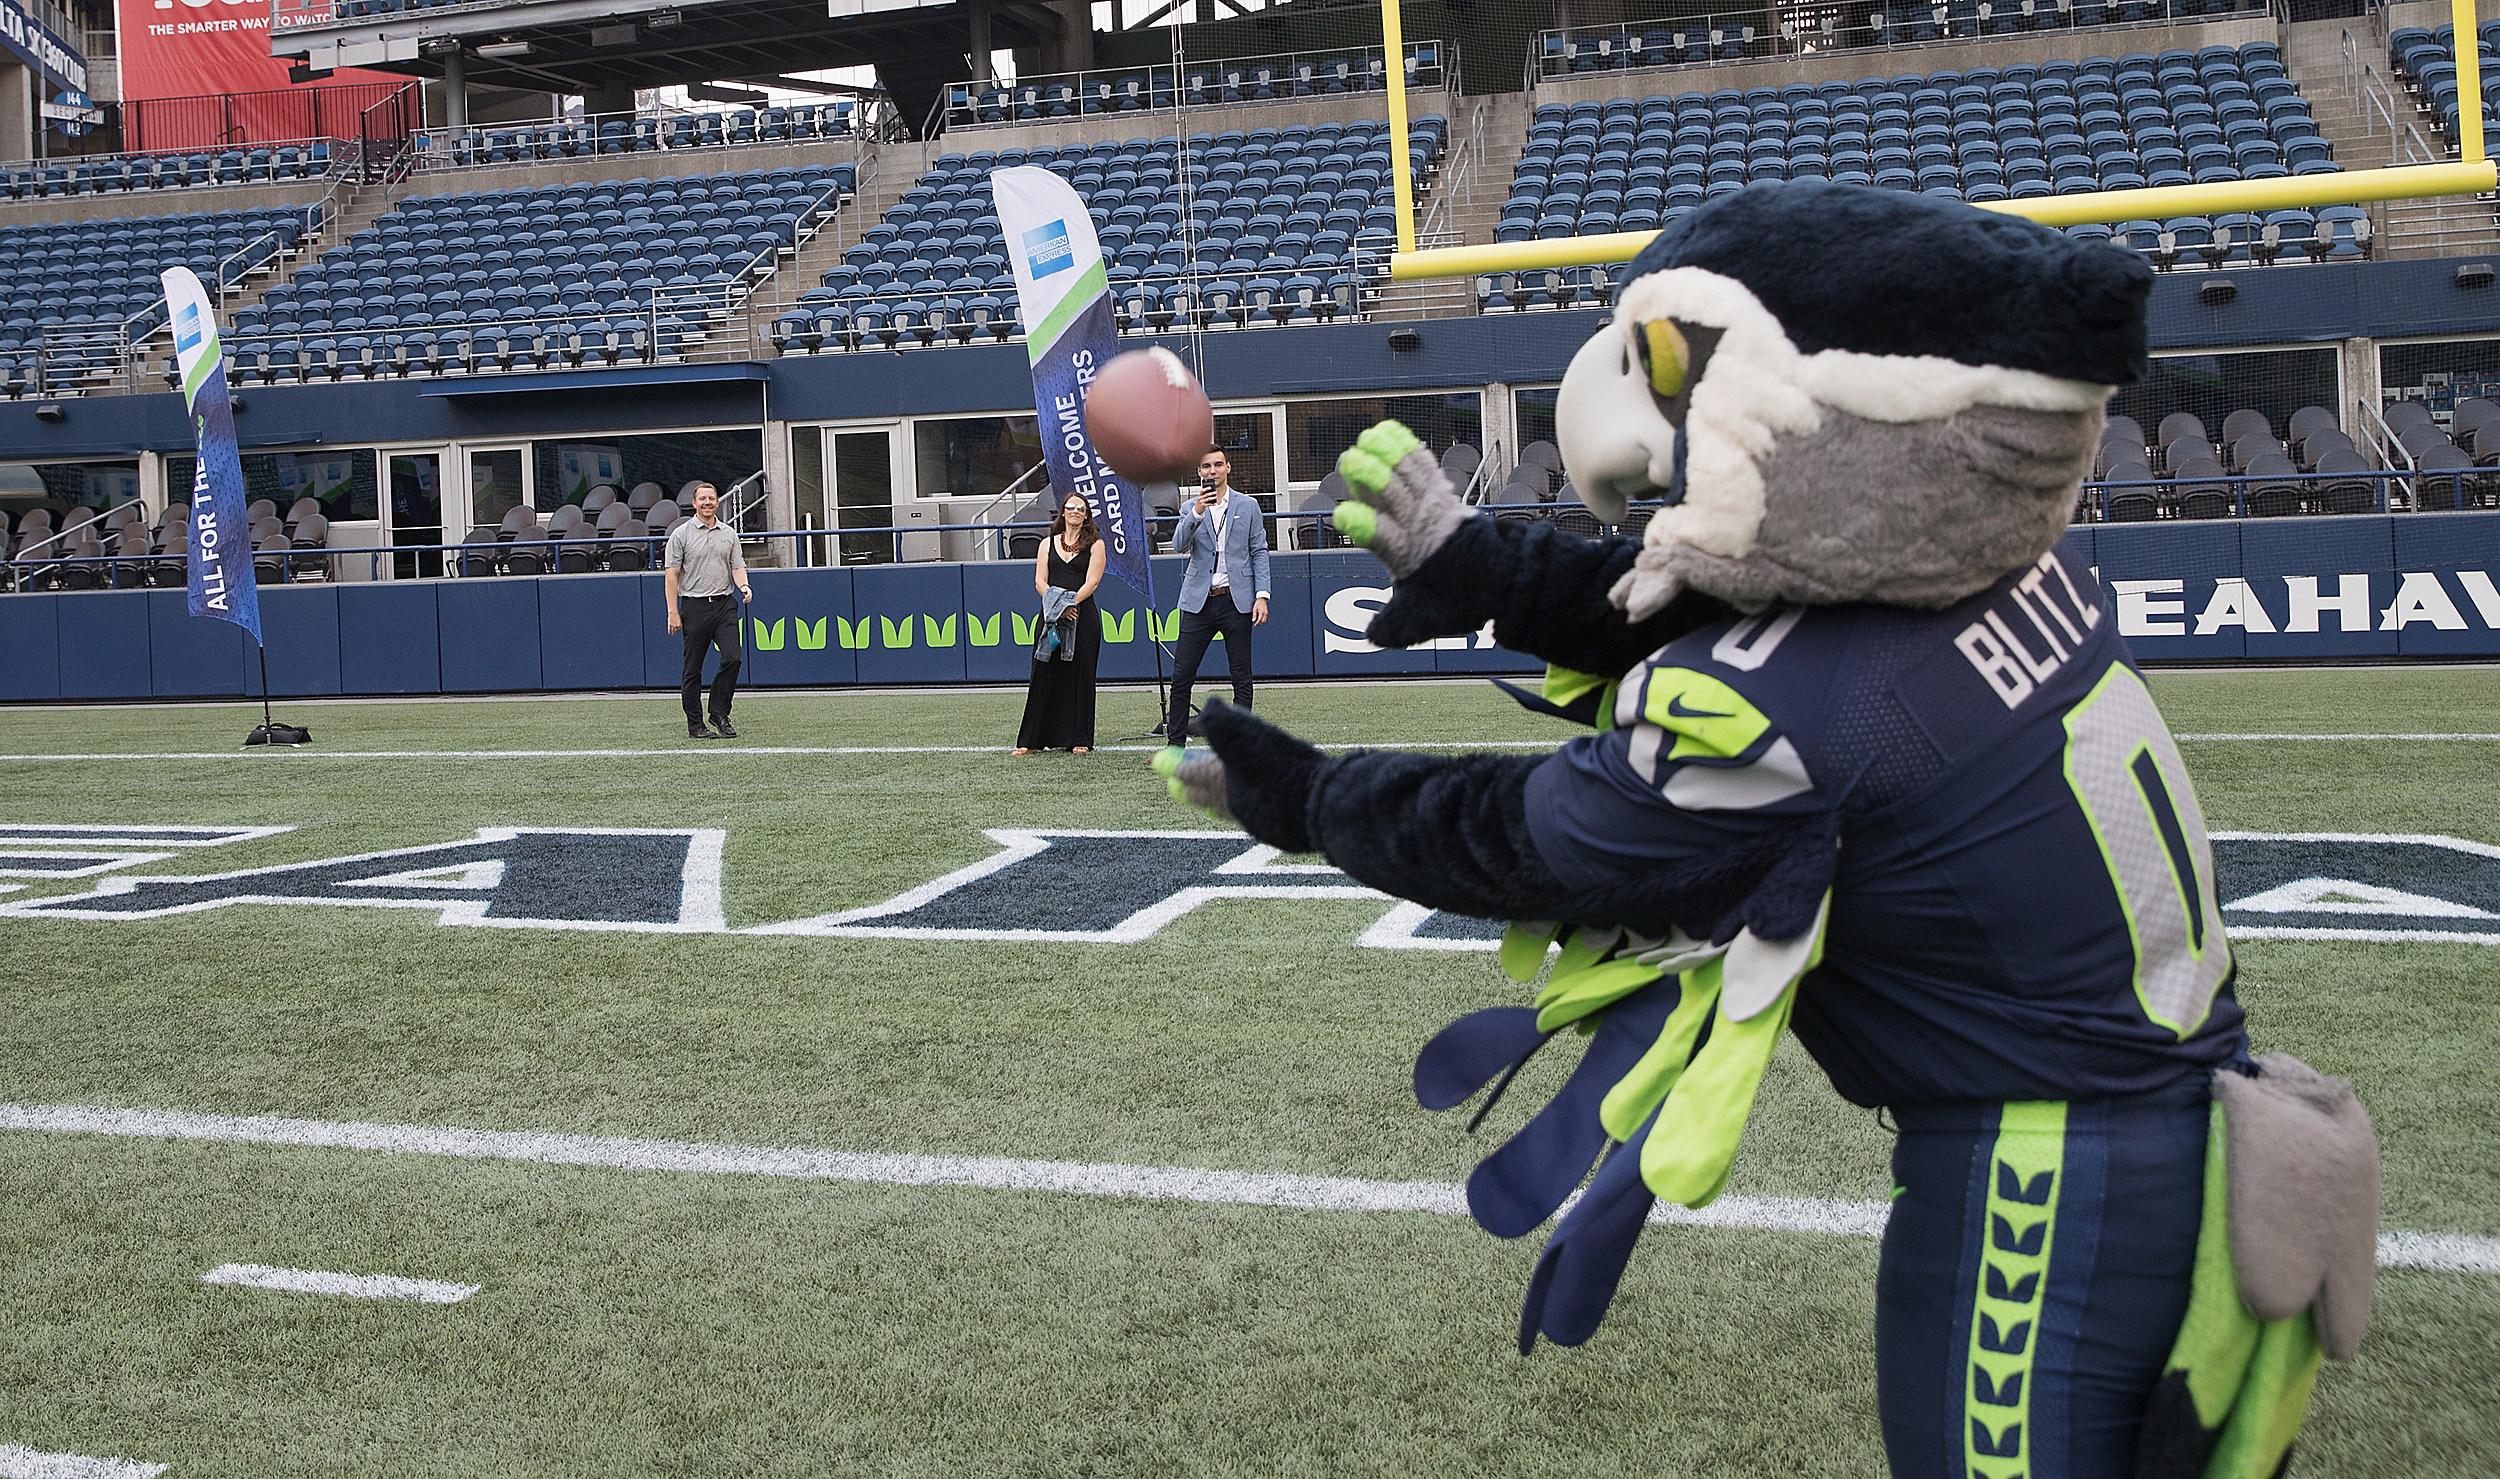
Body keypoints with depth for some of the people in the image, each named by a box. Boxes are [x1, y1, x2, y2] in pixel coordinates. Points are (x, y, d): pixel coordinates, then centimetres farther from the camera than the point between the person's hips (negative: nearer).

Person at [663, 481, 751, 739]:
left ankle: (719, 713, 2)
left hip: (724, 604, 3)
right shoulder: (681, 534, 0)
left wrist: (744, 585, -8)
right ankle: (694, 724, 8)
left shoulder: (729, 534, 12)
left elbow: (737, 566, 15)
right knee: (693, 669, 1)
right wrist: (673, 612, -9)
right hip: (694, 606, -3)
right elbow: (672, 574, -2)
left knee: (733, 657, -12)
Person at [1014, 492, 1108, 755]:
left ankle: (1079, 740, 5)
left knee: (1079, 677, -1)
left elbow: (1092, 581, -4)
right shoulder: (1047, 544, 15)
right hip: (1050, 615, 2)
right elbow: (1040, 581, 6)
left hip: (1082, 616, -2)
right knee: (1044, 675, -1)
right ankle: (1031, 740, 2)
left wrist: (1070, 603, -18)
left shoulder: (1095, 544, 7)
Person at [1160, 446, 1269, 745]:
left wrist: (1262, 595, -4)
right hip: (1199, 600, 1)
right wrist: (1196, 513, -20)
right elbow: (1179, 546, -6)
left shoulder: (1247, 505, 8)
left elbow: (1259, 552, 6)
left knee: (1241, 678, 2)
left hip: (1236, 600, -1)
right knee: (1181, 676, -1)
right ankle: (1174, 744, 6)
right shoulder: (1191, 508, 9)